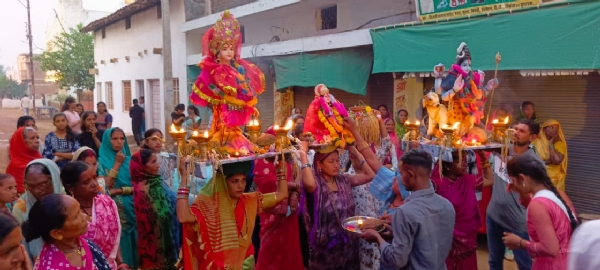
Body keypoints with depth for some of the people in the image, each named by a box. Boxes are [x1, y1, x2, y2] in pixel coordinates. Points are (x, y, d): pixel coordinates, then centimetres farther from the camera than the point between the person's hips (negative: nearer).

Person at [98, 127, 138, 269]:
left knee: (134, 241, 7)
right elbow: (105, 186, -13)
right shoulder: (102, 161, -1)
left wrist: (120, 190, -12)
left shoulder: (129, 160, 8)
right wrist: (117, 163, -13)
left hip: (132, 208, 3)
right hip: (115, 210, -3)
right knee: (121, 242, 0)